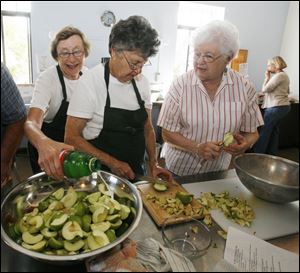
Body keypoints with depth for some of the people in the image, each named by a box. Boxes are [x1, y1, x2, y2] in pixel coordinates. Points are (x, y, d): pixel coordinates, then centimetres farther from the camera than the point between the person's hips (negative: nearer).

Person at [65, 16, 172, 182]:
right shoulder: (91, 82, -18)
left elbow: (147, 128, 7)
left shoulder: (142, 82, -2)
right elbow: (71, 137, -17)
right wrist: (112, 163, -20)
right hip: (101, 175, -5)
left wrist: (153, 164, -2)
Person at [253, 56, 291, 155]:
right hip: (283, 106, 10)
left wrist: (267, 77, -3)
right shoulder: (283, 75, 15)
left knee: (264, 130, -4)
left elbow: (264, 89, -17)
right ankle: (272, 153, 21)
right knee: (274, 130, 14)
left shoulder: (279, 76, -16)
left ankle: (258, 153, 2)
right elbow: (287, 91, 24)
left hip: (276, 107, -10)